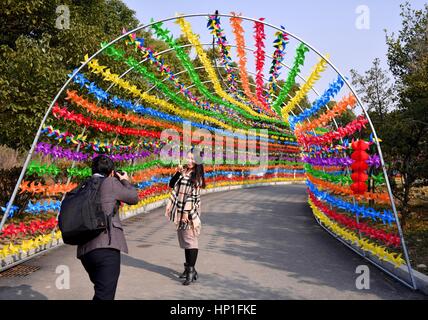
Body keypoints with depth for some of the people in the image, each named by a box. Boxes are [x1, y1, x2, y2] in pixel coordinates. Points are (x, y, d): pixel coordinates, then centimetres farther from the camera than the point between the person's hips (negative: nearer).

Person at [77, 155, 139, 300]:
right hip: (106, 247, -7)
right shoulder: (111, 183, -3)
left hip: (84, 250, 7)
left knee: (101, 290, 26)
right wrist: (126, 181, 28)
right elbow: (134, 198, 9)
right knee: (104, 295, -10)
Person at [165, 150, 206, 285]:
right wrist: (170, 203, 13)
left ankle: (191, 271, -6)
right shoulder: (183, 172, 12)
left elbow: (192, 195, -13)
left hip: (190, 211, -7)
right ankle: (188, 268, 19)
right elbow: (176, 188, 17)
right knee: (184, 239, 11)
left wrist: (186, 212, -18)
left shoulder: (197, 176, -6)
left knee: (190, 240, -8)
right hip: (179, 211, 7)